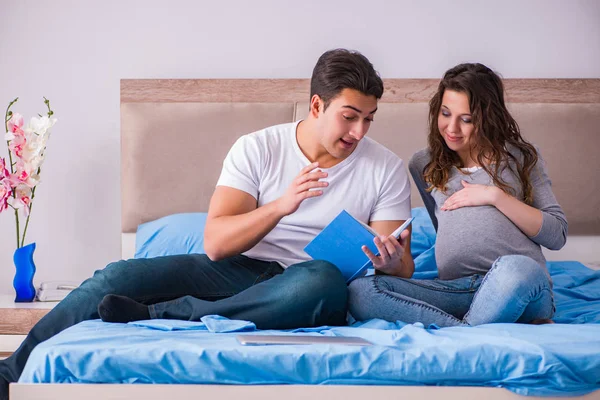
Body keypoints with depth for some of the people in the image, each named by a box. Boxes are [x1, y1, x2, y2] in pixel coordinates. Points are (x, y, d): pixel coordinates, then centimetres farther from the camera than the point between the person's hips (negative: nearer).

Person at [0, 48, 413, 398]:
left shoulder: (387, 169, 1)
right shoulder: (256, 149, 0)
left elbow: (403, 267, 0)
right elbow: (216, 244, -9)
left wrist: (392, 263, -25)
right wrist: (280, 205, -25)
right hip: (242, 270, 2)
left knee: (325, 280, -40)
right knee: (118, 277, -21)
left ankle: (158, 317, -33)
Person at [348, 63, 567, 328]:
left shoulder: (519, 156, 15)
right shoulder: (424, 164, 22)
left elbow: (557, 235, 8)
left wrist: (496, 196, 0)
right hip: (455, 290, 3)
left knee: (514, 268, -42)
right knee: (360, 291, -25)